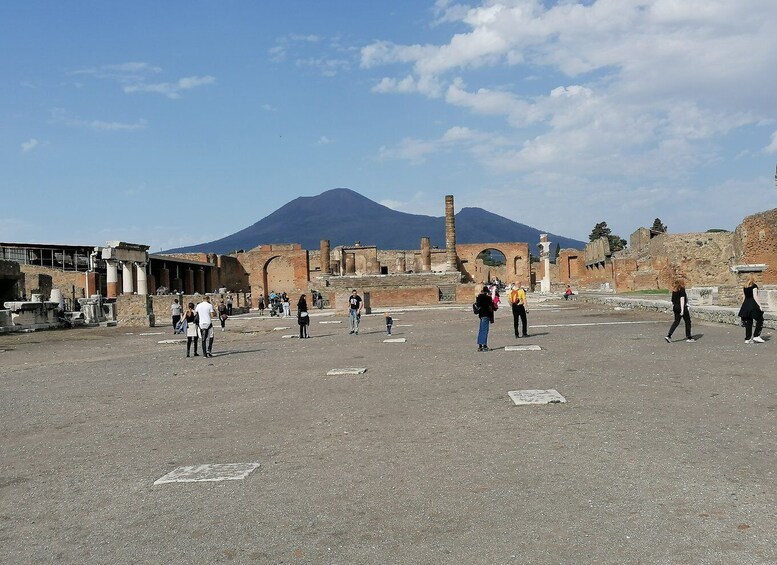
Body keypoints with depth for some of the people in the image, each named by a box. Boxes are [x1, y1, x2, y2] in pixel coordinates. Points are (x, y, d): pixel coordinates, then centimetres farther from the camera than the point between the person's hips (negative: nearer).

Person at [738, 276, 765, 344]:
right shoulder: (754, 286, -5)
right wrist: (760, 305, -12)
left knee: (748, 322, 9)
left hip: (746, 305, 7)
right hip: (753, 305, -7)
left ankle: (747, 339, 8)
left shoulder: (745, 287, 14)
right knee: (760, 320, 4)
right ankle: (756, 336, -2)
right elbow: (755, 297, -13)